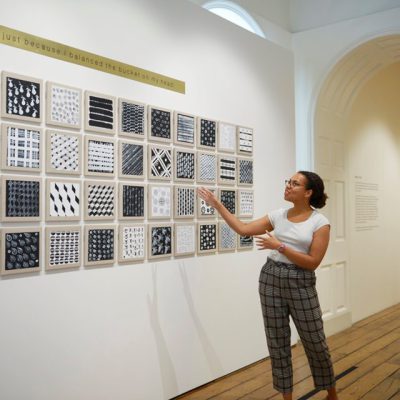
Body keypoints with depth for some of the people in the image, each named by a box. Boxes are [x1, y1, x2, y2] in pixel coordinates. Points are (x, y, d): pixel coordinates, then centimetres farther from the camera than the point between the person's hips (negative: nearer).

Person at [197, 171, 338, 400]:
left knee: (315, 342, 9)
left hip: (301, 283, -3)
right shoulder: (278, 216, 4)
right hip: (270, 279, 4)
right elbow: (243, 229, 3)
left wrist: (279, 246, -20)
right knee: (277, 342, 10)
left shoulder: (320, 222, -8)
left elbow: (312, 262, -14)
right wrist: (217, 204, 1)